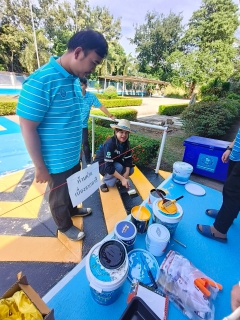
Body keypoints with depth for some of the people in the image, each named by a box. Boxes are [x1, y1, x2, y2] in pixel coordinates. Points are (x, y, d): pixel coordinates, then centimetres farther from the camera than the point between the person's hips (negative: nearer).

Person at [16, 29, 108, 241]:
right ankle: (65, 226, 45)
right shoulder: (41, 81, -23)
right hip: (56, 162, -7)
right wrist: (40, 167, -15)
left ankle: (72, 210, 56)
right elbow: (28, 128, -20)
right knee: (59, 196, 18)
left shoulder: (74, 79, 2)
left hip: (73, 156, 7)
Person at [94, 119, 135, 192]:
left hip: (114, 163, 7)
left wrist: (126, 174, -25)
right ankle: (105, 182, -8)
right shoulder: (109, 144, -33)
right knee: (118, 167, -32)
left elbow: (128, 159, -9)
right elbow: (108, 167, -36)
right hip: (101, 164, -6)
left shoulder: (126, 143, -11)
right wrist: (122, 179, -37)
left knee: (130, 170, -10)